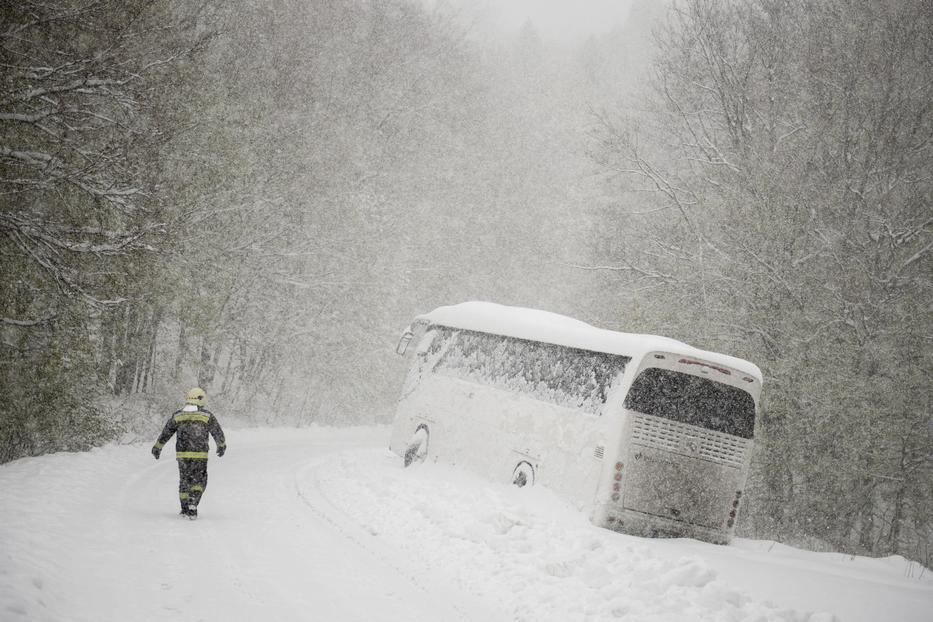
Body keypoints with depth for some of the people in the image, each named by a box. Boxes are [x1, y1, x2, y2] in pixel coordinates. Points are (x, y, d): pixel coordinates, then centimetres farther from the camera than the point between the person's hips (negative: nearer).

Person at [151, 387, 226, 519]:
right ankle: (193, 504, -12)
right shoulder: (207, 416, -1)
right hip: (200, 454, -3)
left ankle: (185, 509, 20)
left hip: (182, 454, 3)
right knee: (199, 481, 8)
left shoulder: (177, 416, 5)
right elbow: (218, 432, 10)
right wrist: (222, 446, 28)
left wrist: (157, 448, 23)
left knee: (184, 480, 16)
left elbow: (166, 433, 11)